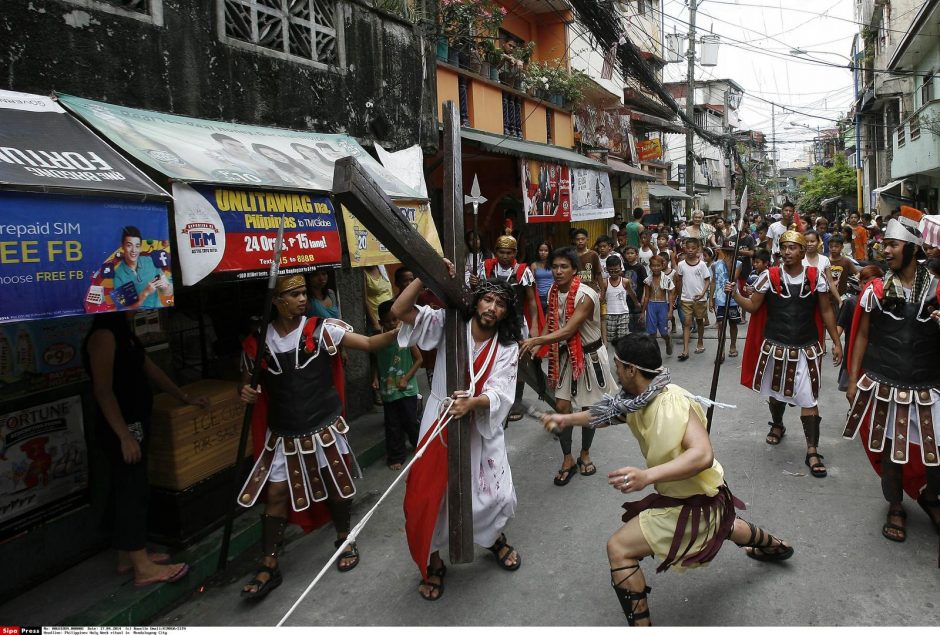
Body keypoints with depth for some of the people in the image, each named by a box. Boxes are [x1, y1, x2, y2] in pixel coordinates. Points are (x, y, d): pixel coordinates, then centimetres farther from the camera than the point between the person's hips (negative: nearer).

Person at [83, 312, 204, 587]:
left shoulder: (123, 332, 12)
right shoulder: (103, 335, -18)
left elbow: (150, 369, 19)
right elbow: (103, 390, -22)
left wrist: (184, 397, 22)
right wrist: (125, 436, -23)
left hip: (136, 422, 10)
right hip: (122, 427, -10)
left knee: (128, 490, 16)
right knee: (132, 492, -4)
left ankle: (128, 556, 27)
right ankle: (143, 568, 4)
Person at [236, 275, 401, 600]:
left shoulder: (321, 329, -9)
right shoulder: (256, 342, -3)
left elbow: (369, 344, -12)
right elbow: (246, 382, 11)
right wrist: (245, 392, -13)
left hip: (325, 429, -1)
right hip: (283, 436, 1)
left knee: (336, 487, 14)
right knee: (276, 496, 5)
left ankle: (344, 539, 39)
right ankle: (269, 566, 21)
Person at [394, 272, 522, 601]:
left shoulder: (507, 348, -5)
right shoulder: (449, 324, -9)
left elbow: (500, 394, -17)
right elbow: (400, 311, -19)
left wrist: (472, 402, -38)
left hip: (481, 427, 1)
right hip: (439, 424, -1)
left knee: (495, 493, 7)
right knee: (427, 496, 1)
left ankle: (495, 539, 43)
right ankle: (433, 561, 28)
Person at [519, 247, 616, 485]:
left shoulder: (586, 296, -25)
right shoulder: (553, 292, -4)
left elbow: (567, 331, -31)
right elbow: (551, 323, 1)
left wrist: (535, 340, -38)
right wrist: (537, 345, -17)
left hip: (590, 355, -5)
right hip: (565, 355, 5)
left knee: (588, 408, 10)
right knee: (562, 406, 0)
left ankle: (585, 454, 31)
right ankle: (567, 460, 15)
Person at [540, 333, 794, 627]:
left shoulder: (673, 402, -34)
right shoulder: (638, 399, -9)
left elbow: (703, 455, -45)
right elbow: (608, 413, 10)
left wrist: (647, 476, -57)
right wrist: (568, 419, 2)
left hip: (694, 504, -10)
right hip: (702, 496, 10)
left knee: (618, 548, -14)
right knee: (722, 524, 41)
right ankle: (775, 546, 69)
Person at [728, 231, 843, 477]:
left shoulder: (816, 277, -4)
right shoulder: (770, 276, -5)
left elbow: (826, 311, 3)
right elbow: (753, 306, 0)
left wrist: (836, 342, 2)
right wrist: (735, 294, -18)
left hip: (806, 348, -1)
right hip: (775, 346, 1)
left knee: (808, 400, -3)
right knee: (776, 391, 20)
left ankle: (812, 452, 6)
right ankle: (777, 425, 48)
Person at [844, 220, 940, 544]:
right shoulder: (876, 290, 0)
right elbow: (862, 335, 6)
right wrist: (853, 380, 4)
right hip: (885, 384, 0)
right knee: (891, 448, 9)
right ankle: (895, 508, 31)